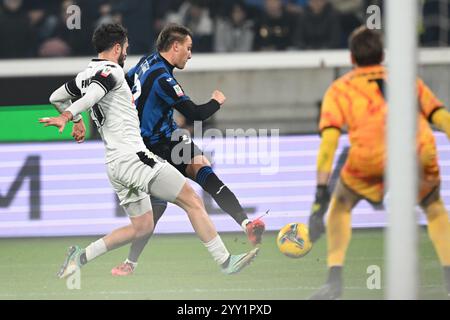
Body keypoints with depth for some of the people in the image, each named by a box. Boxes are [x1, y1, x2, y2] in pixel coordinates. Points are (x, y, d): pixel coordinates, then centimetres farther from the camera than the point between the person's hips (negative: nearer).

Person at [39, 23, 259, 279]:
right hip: (133, 156, -9)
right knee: (193, 202, -4)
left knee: (142, 227, 15)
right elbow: (93, 94, -28)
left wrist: (77, 120, 41)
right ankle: (225, 260, -4)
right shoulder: (111, 71, -10)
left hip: (114, 164, 9)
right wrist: (66, 116, -44)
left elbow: (56, 97, 28)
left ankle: (82, 256, 6)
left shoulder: (85, 75, 15)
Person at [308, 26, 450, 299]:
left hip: (370, 156, -2)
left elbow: (329, 140, 10)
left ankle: (335, 280, 11)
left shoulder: (340, 89, 25)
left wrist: (321, 193, 5)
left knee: (340, 206, 26)